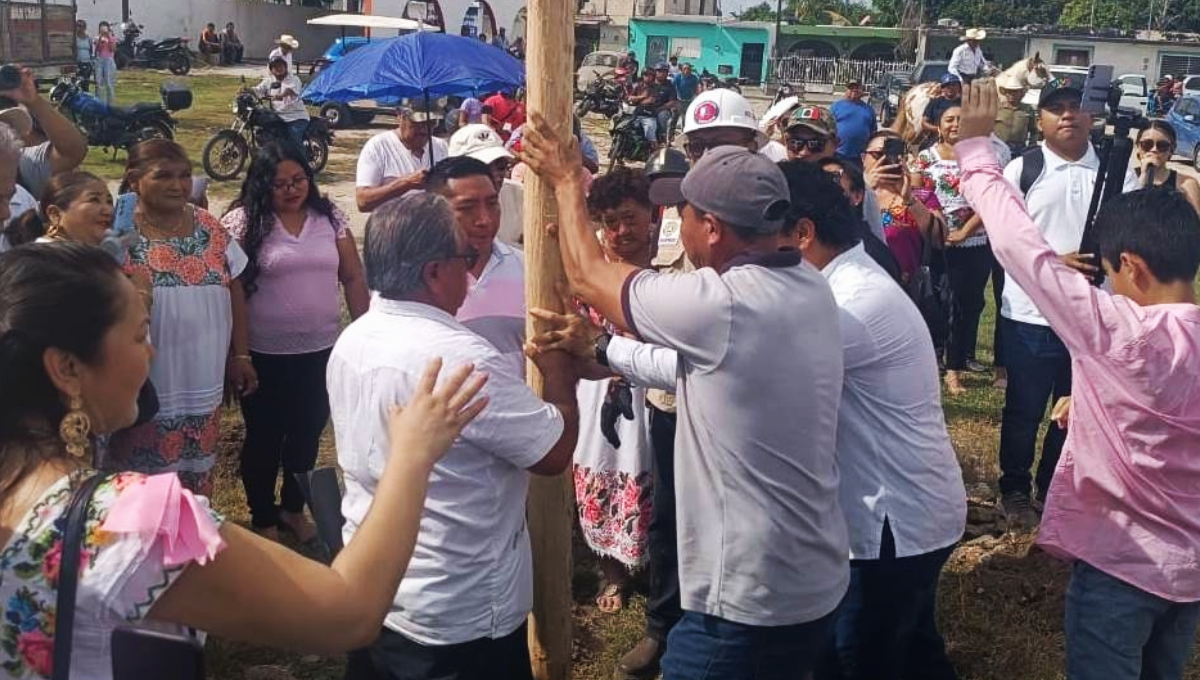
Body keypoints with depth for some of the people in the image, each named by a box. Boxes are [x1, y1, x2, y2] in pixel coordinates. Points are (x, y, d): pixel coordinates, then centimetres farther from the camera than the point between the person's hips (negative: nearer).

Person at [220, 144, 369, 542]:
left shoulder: (330, 218, 2)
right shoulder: (243, 221, -9)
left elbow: (353, 278, 5)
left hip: (320, 350, 3)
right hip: (264, 354, -3)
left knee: (307, 434, 17)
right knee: (265, 437, 11)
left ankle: (294, 508, 37)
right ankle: (264, 520, 29)